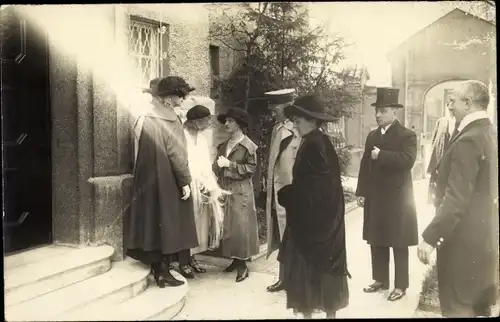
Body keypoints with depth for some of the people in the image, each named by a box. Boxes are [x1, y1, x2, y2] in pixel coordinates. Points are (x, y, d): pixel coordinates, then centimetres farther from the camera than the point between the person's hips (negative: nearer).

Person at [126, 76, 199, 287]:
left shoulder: (149, 116, 10)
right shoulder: (169, 119, -14)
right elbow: (176, 153, -17)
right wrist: (185, 181, -13)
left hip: (149, 179, 8)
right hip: (167, 181, -7)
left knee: (154, 221, 11)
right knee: (167, 222, 1)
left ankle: (156, 269, 19)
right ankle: (163, 271, 6)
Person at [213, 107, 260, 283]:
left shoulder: (248, 146, -5)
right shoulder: (223, 145, 15)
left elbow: (251, 168, -12)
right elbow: (216, 167, 12)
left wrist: (230, 164, -15)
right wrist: (218, 165, -10)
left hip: (241, 191, -6)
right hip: (225, 190, 6)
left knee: (240, 226, -7)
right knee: (228, 226, 8)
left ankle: (243, 264, 1)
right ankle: (235, 260, 18)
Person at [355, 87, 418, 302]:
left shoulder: (407, 135, -7)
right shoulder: (372, 136, 12)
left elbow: (407, 160, -23)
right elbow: (365, 165, 11)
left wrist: (381, 155, -22)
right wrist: (361, 192, 5)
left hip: (397, 199, -6)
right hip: (374, 199, 6)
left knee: (398, 244, 4)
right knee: (376, 242, 12)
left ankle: (401, 285, 16)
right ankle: (380, 280, 26)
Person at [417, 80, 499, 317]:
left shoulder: (469, 140, -21)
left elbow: (456, 199, -26)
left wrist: (430, 237, -23)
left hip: (464, 238, -10)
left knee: (458, 307, 2)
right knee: (479, 305, 21)